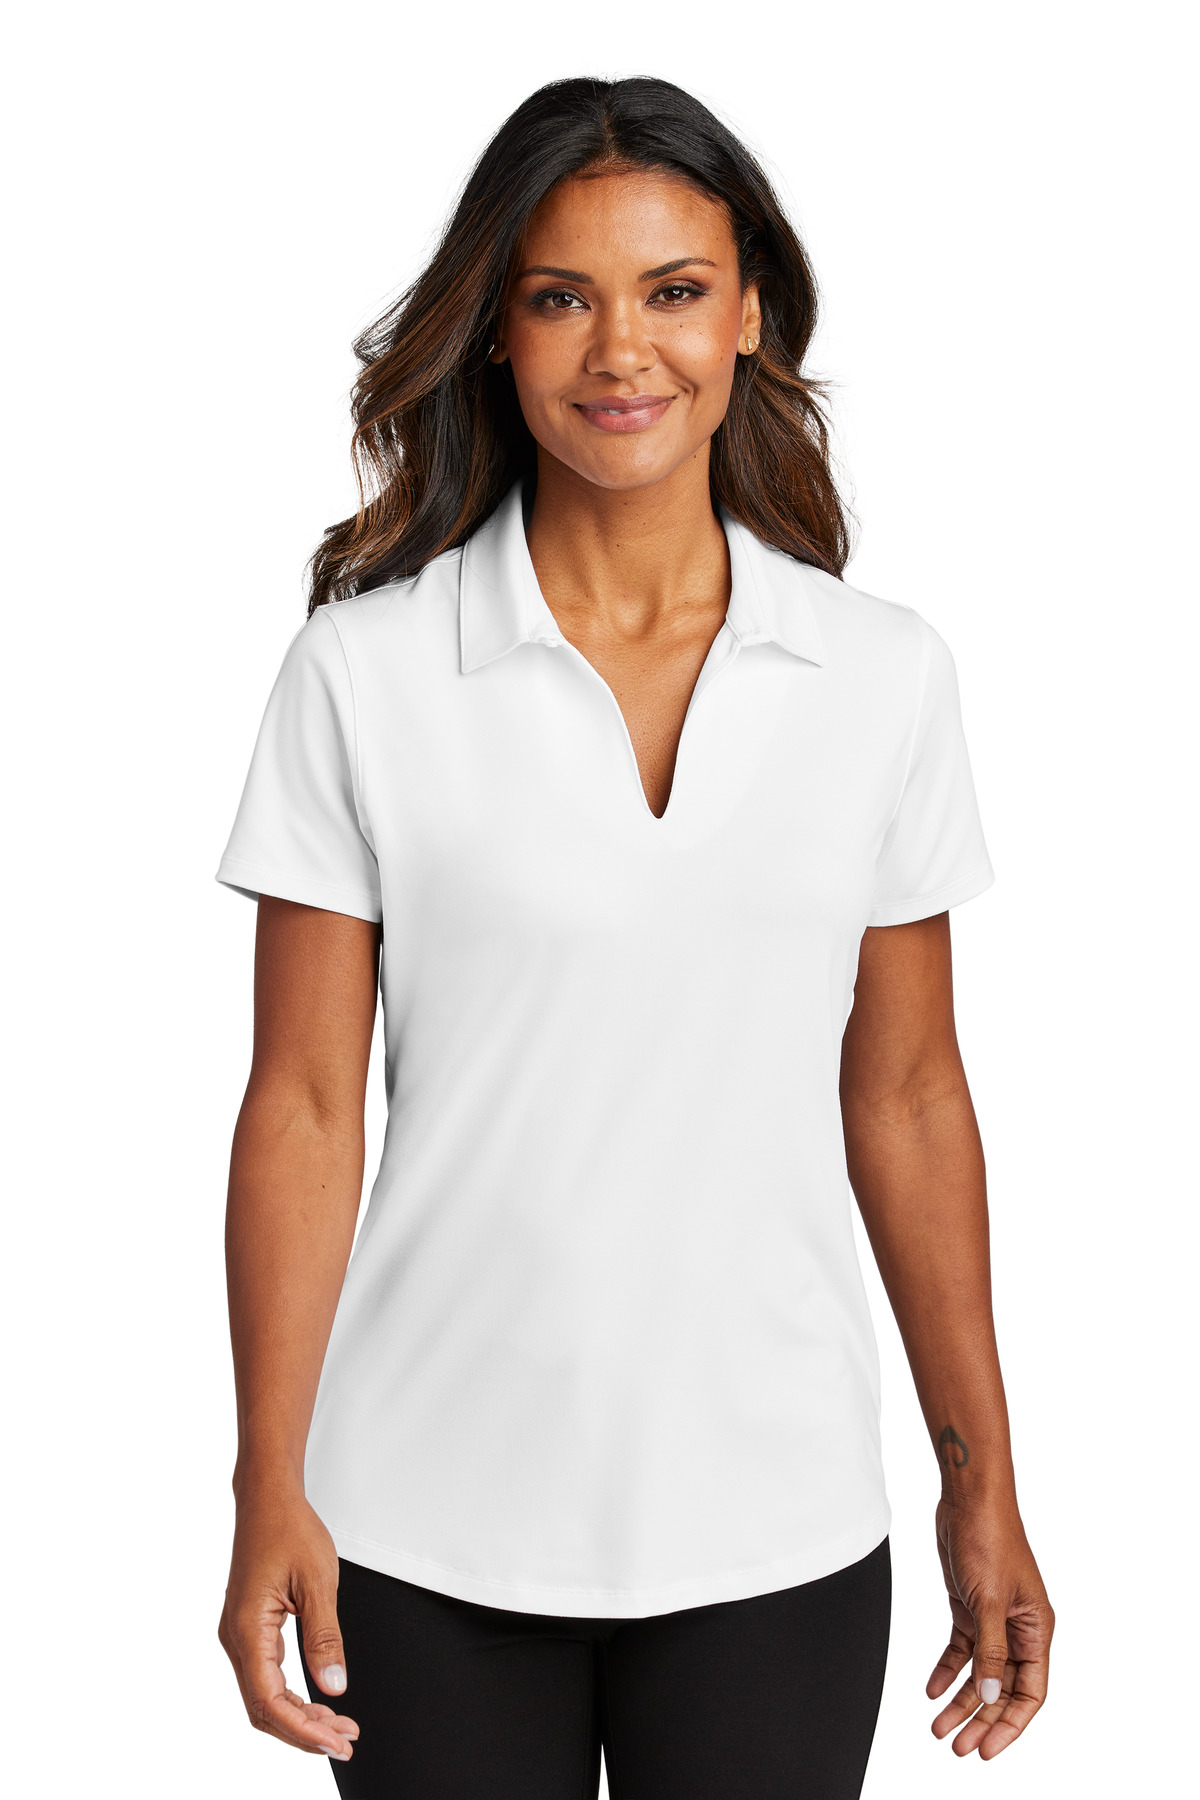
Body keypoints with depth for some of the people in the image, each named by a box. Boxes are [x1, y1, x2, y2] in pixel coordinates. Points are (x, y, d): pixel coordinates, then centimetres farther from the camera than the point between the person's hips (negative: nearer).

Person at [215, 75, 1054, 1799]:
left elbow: (905, 1099, 5)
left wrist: (983, 1484, 8)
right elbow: (304, 1105, -4)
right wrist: (270, 1494, -5)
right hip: (434, 1534, -1)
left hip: (776, 1527, 2)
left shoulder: (885, 676, 0)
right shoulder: (366, 670, -6)